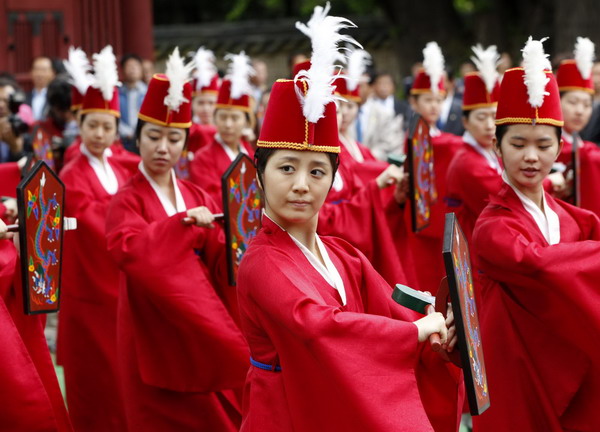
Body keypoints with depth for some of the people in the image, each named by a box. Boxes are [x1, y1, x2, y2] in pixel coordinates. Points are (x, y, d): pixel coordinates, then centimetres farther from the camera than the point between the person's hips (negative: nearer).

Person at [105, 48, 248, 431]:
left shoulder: (198, 197, 9)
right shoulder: (127, 201, -5)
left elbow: (218, 261, 1)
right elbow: (127, 250, -26)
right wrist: (183, 222, -30)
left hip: (201, 321, 4)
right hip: (155, 328, -4)